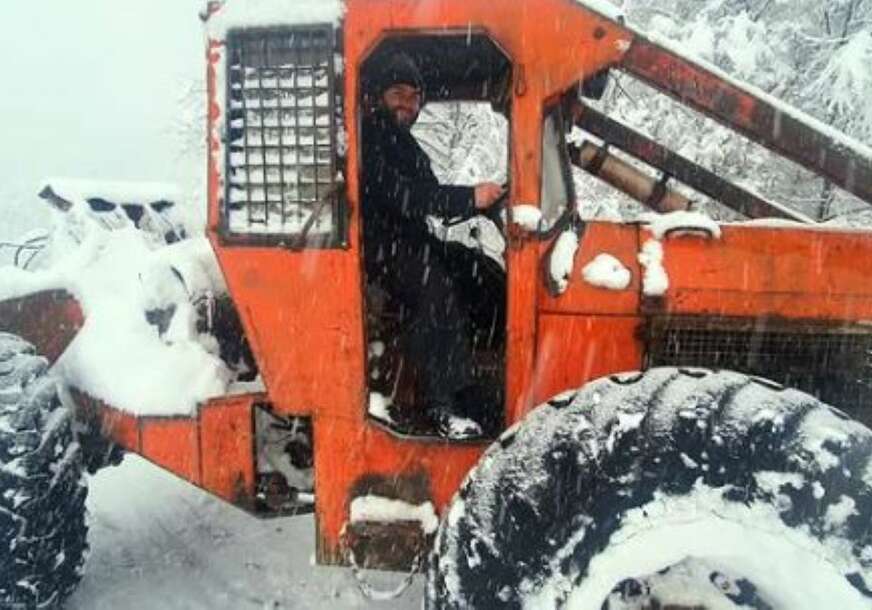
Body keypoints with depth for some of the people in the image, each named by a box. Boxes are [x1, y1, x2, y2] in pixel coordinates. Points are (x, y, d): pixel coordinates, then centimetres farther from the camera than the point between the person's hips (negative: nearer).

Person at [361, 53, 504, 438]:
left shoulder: (404, 143, 21)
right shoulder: (367, 139, -11)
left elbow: (428, 197, 18)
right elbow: (398, 196, -26)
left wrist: (479, 201, 2)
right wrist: (469, 197, -31)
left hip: (412, 242, 9)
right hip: (379, 246, -9)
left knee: (476, 275, -6)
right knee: (438, 288, -32)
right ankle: (442, 405, -30)